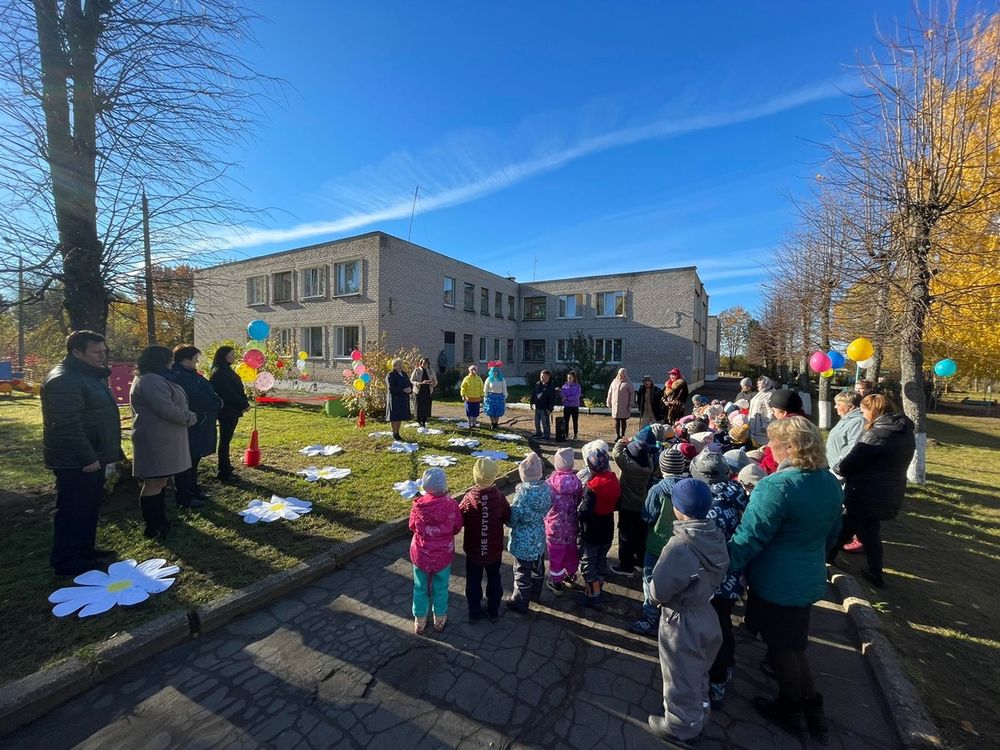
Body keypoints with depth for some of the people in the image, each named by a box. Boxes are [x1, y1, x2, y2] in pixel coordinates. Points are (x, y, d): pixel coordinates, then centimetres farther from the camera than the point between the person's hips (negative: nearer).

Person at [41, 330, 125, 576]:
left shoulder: (91, 375, 13)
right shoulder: (64, 379, -19)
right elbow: (69, 424, -26)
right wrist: (87, 458, -25)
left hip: (92, 456, 10)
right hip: (75, 462, -10)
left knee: (90, 507, 18)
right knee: (73, 510, 1)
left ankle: (85, 550, 31)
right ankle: (66, 562, 12)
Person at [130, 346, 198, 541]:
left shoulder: (154, 379, 18)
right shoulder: (151, 381, -18)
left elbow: (168, 406, 22)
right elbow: (167, 410, -24)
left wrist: (187, 415, 8)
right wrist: (190, 417, -10)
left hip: (161, 438, 11)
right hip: (156, 440, -11)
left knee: (160, 481, 18)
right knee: (155, 482, -4)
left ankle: (159, 521, 28)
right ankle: (152, 528, 5)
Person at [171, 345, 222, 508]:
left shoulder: (189, 374, 11)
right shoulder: (180, 377, -21)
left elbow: (207, 390, 12)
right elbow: (197, 398, -25)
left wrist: (216, 401, -5)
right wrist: (216, 403, -11)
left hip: (198, 427, 10)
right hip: (189, 428, -10)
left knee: (194, 459, 20)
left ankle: (193, 490, 33)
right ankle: (184, 498, 13)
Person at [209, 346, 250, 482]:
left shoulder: (226, 371, 14)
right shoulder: (219, 373, -16)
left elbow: (237, 390, 13)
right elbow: (229, 394, -20)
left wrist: (244, 404, 1)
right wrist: (244, 405, -11)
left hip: (231, 411, 9)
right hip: (226, 412, -9)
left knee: (226, 440, 16)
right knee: (225, 441, -3)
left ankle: (226, 468, 26)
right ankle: (224, 474, 5)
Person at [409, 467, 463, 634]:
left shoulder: (418, 505, -20)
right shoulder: (451, 504, -23)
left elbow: (412, 527, -2)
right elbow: (457, 528, -7)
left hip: (420, 554, 1)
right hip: (443, 554, -1)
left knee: (420, 588, 22)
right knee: (440, 588, 22)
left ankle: (419, 622, 39)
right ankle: (439, 619, 41)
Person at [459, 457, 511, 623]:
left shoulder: (469, 498, -23)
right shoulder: (500, 497, -21)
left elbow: (459, 521, -11)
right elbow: (507, 519, -6)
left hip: (473, 550, -1)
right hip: (494, 550, 1)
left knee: (473, 581, 21)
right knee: (494, 580, 22)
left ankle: (474, 612, 35)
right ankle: (493, 612, 37)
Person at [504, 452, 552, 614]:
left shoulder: (523, 493, -30)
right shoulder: (546, 488, -10)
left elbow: (512, 518, -21)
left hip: (524, 541, -7)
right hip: (539, 537, 7)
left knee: (522, 571, 14)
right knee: (538, 567, 26)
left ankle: (520, 602, 33)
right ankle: (535, 593, 49)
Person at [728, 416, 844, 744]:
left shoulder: (776, 486, -29)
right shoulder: (831, 483, -3)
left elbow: (749, 539, -28)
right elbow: (832, 532, 13)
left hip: (776, 583, -7)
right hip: (809, 578, 7)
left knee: (781, 647, 16)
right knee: (795, 644, 25)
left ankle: (791, 711, 36)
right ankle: (812, 708, 39)